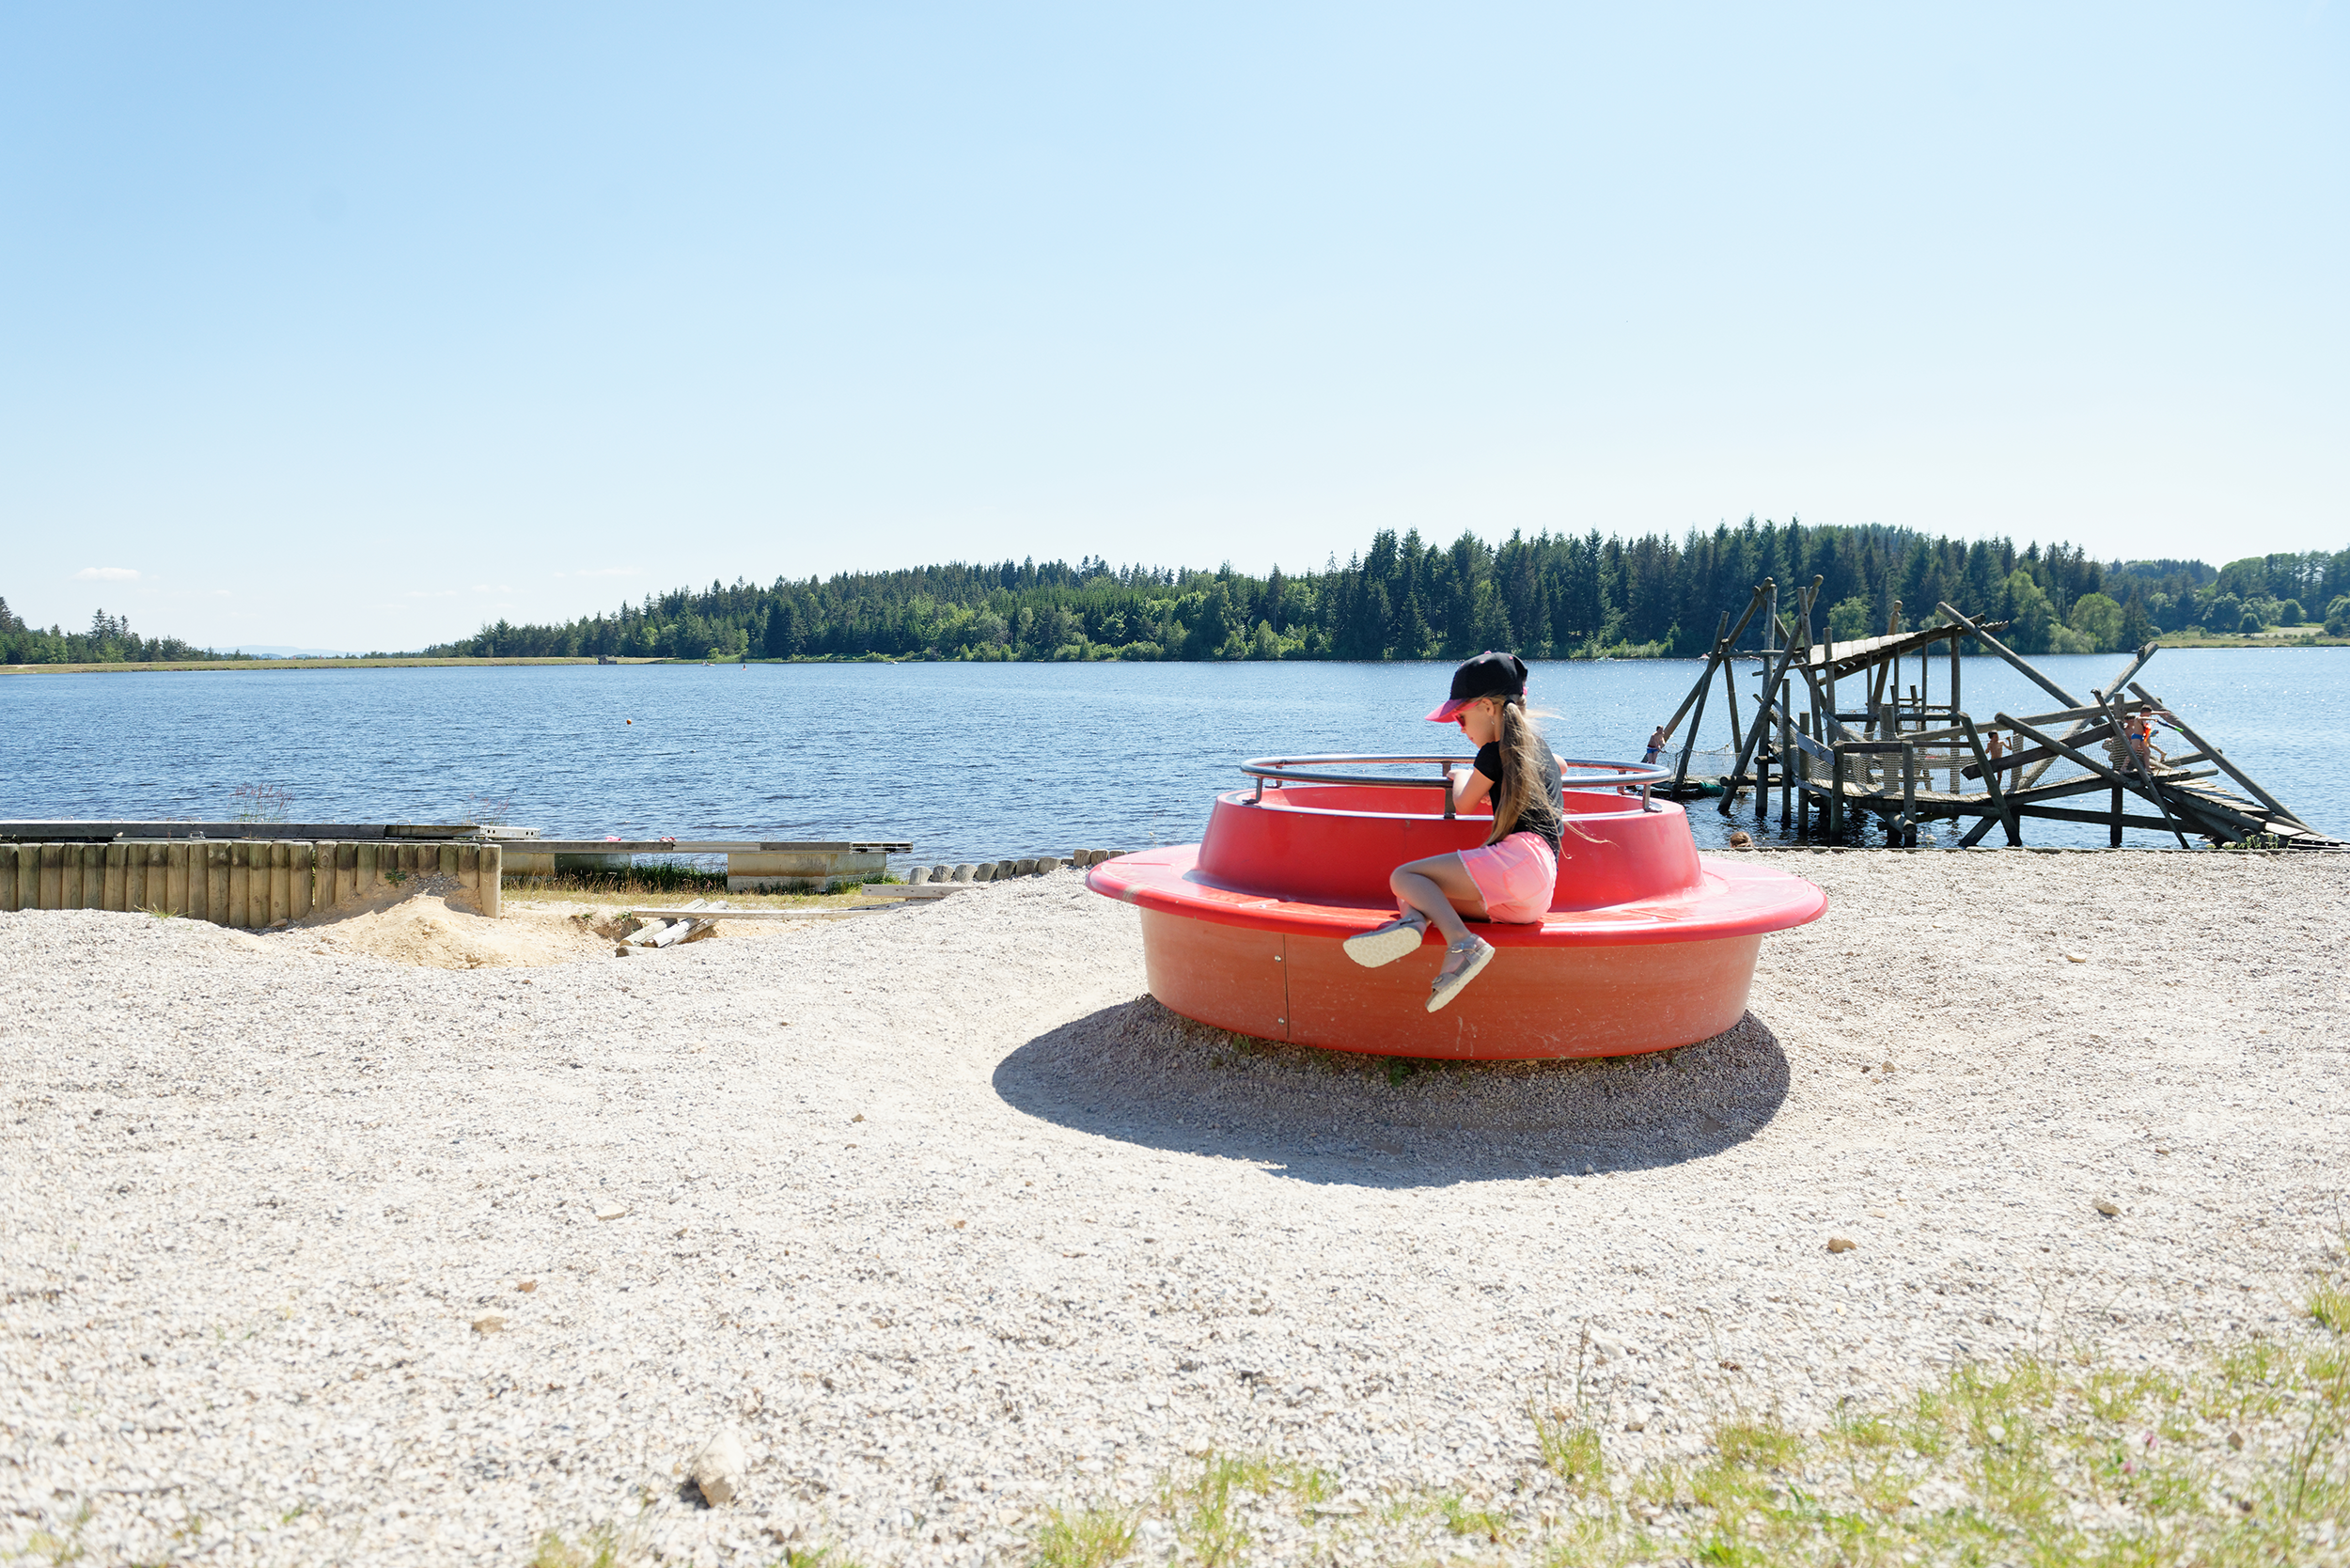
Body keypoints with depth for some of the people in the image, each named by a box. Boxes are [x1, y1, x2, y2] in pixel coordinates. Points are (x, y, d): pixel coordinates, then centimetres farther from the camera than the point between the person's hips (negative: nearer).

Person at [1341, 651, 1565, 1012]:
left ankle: (1463, 943, -37)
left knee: (1403, 876, -13)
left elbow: (1463, 804, 10)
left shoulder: (1496, 751, -1)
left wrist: (1462, 777, 31)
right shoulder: (1534, 738, 26)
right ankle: (1415, 917, -29)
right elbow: (1560, 766, 50)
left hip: (1520, 858, -10)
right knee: (1423, 888, 9)